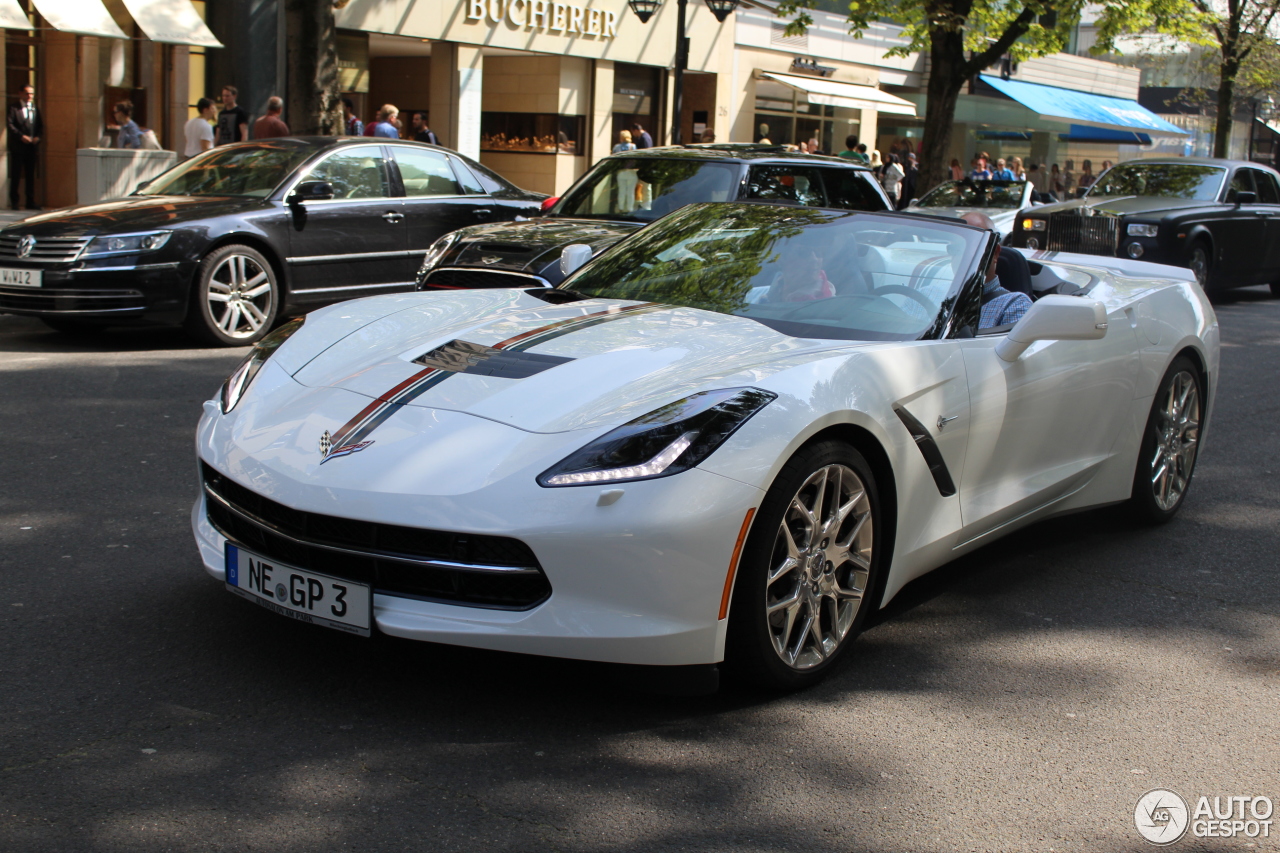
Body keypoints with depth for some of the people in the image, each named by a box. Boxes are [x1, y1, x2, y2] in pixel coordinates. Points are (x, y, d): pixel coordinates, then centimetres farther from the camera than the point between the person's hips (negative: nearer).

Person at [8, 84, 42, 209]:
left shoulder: (36, 109, 14)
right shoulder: (14, 109, 0)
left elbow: (41, 126, 11)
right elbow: (10, 125, -9)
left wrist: (38, 137, -7)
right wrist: (21, 136, -19)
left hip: (32, 147, 4)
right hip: (18, 147, -4)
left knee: (31, 175, 8)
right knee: (16, 175, 0)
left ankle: (31, 202, 12)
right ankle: (14, 202, 4)